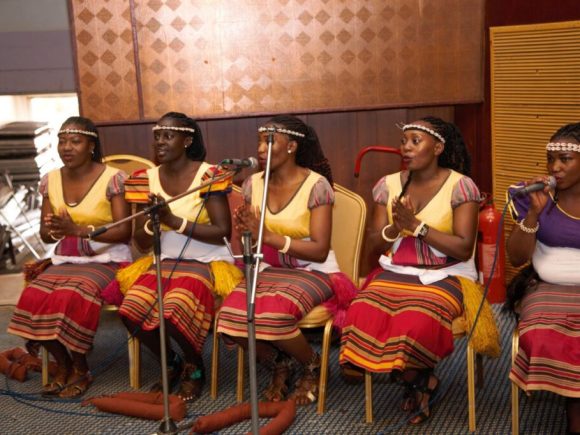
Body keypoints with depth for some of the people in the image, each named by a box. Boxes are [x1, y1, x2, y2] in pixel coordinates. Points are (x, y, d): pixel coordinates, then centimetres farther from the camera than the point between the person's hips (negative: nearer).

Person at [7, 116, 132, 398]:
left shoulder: (112, 178, -10)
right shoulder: (50, 180, 7)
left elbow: (125, 232, -15)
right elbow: (45, 235, 11)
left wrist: (79, 230, -26)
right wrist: (54, 229, -15)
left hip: (106, 260, -5)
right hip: (65, 261, 5)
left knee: (69, 299, -31)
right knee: (33, 298, -22)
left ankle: (81, 369, -6)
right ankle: (64, 365, 0)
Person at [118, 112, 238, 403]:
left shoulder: (208, 175, -9)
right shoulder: (148, 179, 6)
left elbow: (223, 232, -14)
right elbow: (142, 244, 7)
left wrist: (175, 221, -20)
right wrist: (153, 219, -14)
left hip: (207, 263, -5)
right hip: (164, 263, 5)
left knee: (174, 310, -32)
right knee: (131, 309, -22)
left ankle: (194, 366, 3)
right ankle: (171, 363, 9)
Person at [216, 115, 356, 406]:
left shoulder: (316, 185, -14)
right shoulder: (253, 184, 2)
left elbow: (320, 251, -18)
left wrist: (268, 235, -26)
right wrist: (243, 232, -17)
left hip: (314, 272, -5)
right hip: (270, 269, 5)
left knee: (271, 316, -32)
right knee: (230, 317, -23)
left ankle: (313, 366, 2)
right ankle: (280, 365, 9)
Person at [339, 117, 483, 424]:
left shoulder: (460, 186, -7)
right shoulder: (388, 185, 6)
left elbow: (464, 249, -13)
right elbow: (374, 244, 7)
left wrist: (416, 225, -19)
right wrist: (396, 228, -14)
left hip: (444, 276, -4)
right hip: (395, 272, 4)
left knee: (414, 327, -33)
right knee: (360, 318, -24)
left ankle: (411, 377, 6)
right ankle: (419, 380, 2)